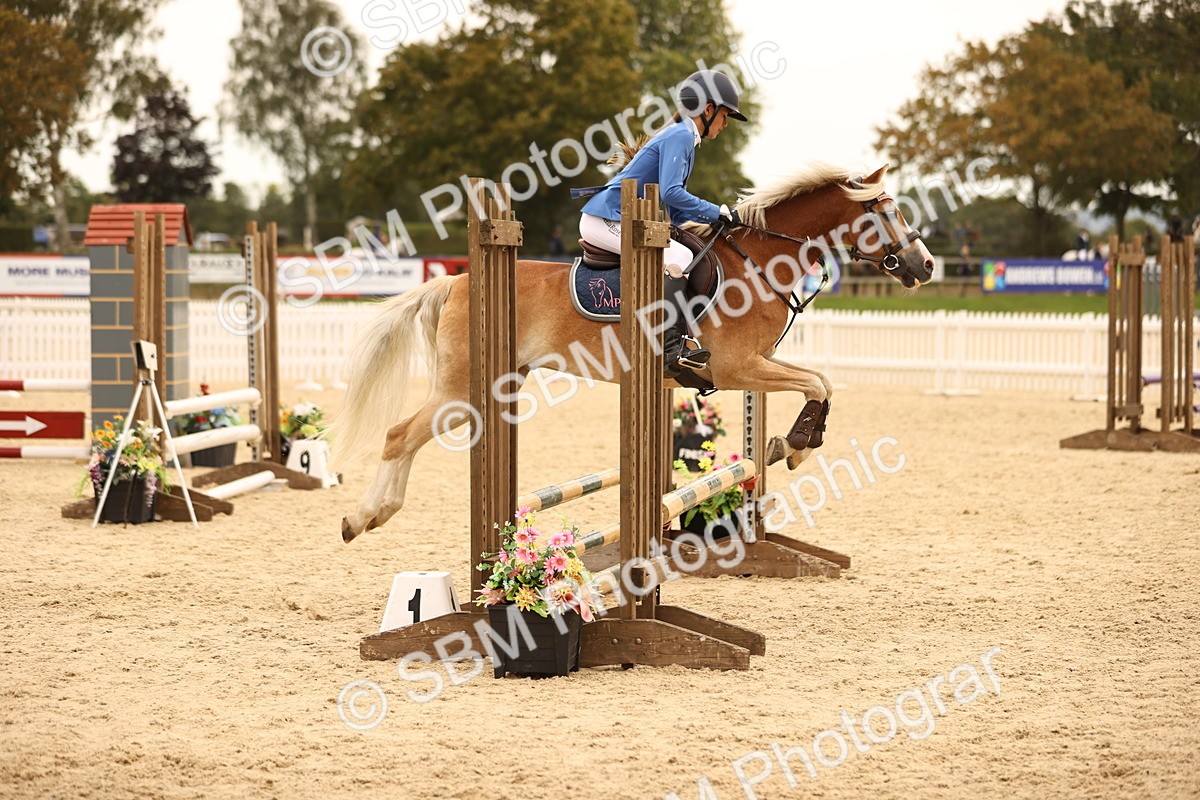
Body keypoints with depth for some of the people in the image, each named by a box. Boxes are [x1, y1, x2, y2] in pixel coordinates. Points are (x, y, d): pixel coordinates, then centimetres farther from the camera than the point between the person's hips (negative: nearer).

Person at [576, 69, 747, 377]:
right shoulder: (680, 136, -10)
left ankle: (680, 339, 2)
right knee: (678, 256, -23)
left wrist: (719, 216, 6)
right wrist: (719, 212, -16)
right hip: (604, 220, -11)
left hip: (617, 221, 11)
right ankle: (670, 350, -28)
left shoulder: (683, 138, 20)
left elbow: (678, 213, 19)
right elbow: (671, 192, -24)